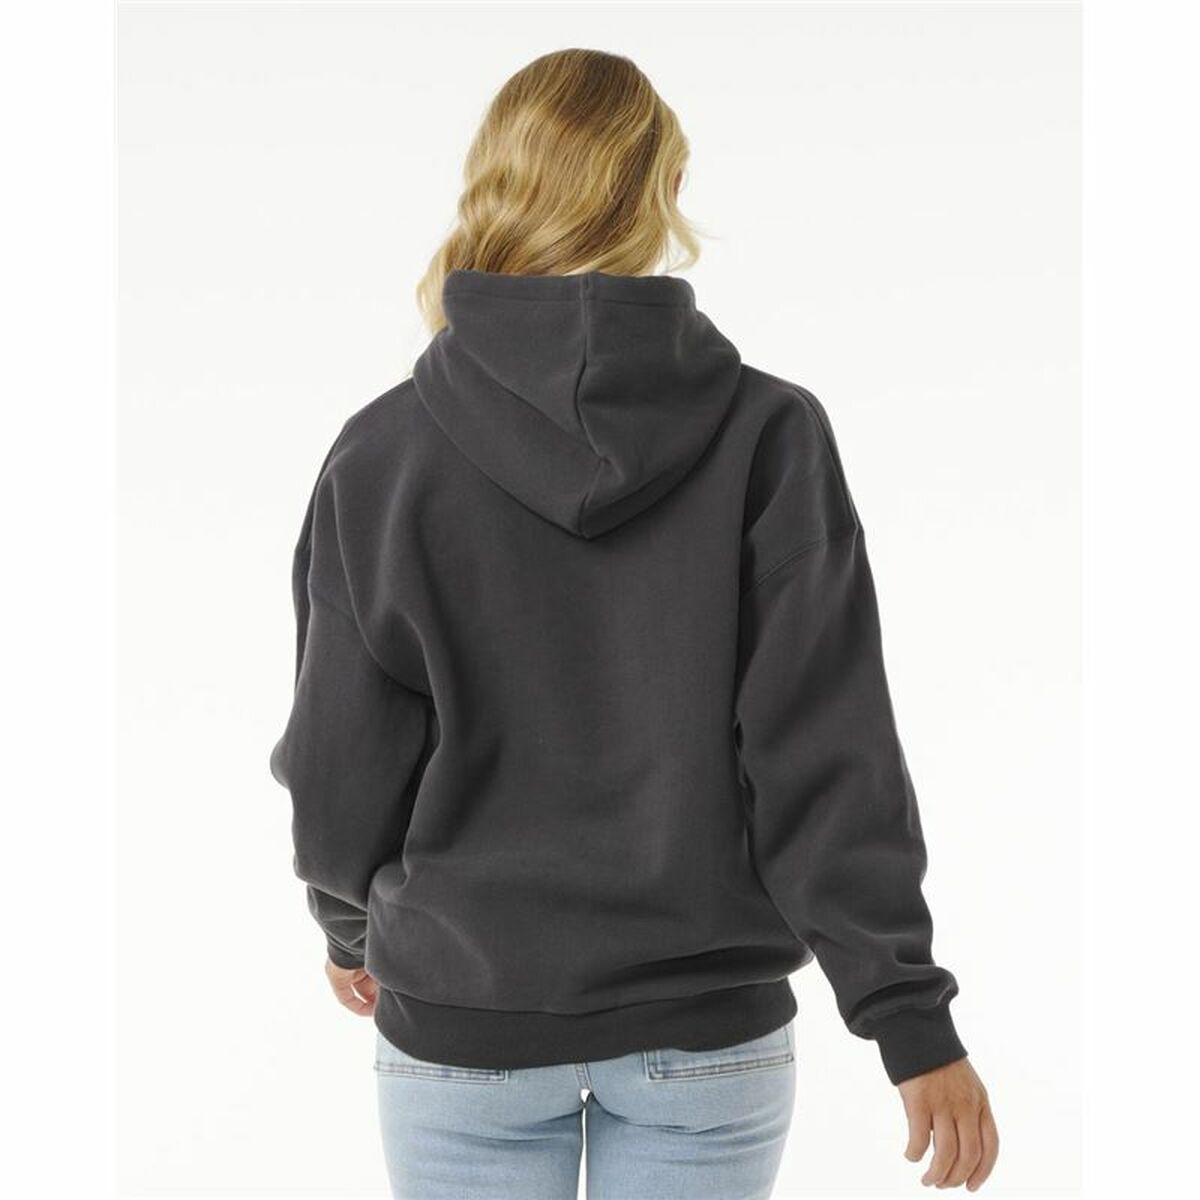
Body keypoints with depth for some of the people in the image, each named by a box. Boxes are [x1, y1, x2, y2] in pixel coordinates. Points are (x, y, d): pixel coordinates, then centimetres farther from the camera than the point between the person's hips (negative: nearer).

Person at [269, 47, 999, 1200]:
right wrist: (910, 1018, -5)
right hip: (705, 1024, 0)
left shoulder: (384, 452, -9)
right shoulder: (768, 434, -10)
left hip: (465, 1021, 0)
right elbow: (827, 751, -12)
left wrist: (350, 925, 17)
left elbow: (341, 759, -2)